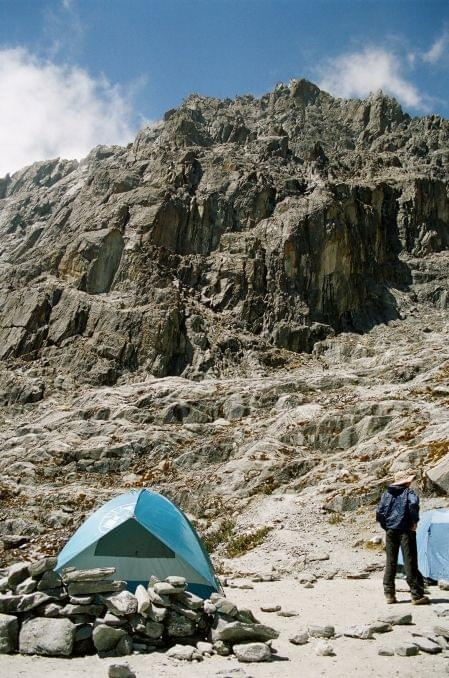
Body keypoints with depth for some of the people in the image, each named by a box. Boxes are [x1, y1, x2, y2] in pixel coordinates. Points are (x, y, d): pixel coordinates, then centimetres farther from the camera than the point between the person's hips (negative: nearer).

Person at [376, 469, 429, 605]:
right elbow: (413, 504, -25)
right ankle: (417, 595, 1)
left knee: (390, 562, 9)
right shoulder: (409, 492, -4)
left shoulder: (386, 494, 10)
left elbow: (379, 513, 6)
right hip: (405, 531, -4)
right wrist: (415, 521, -15)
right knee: (410, 562, -1)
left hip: (390, 531, 5)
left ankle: (389, 594, 10)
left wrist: (386, 526, 13)